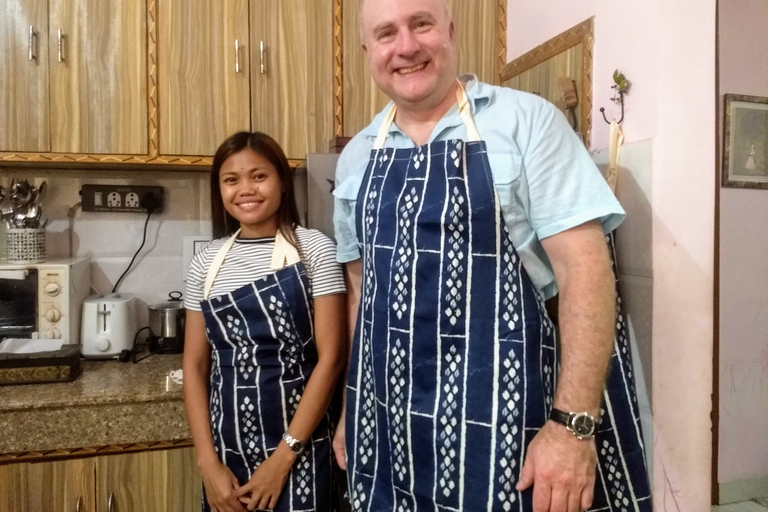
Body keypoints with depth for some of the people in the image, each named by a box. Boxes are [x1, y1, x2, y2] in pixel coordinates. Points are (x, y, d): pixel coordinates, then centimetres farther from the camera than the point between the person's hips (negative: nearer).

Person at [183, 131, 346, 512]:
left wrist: (283, 456, -11)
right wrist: (208, 463, -3)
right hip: (226, 449, 4)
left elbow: (330, 359, -11)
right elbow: (195, 366, 4)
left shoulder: (314, 249, -9)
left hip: (298, 449, -3)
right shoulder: (207, 262, 2)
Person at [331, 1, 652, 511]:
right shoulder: (356, 156, 6)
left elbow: (585, 265, -13)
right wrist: (353, 409, 13)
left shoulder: (525, 120, -8)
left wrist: (572, 425, -18)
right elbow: (359, 286, 11)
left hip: (506, 415, -4)